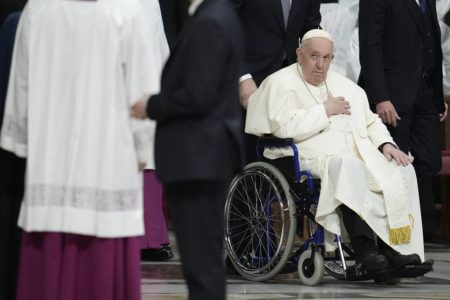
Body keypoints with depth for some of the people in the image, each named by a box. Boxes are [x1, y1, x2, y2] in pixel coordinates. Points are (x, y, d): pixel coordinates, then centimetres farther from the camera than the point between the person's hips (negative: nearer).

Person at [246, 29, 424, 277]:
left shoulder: (346, 86, 25)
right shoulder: (281, 83, 3)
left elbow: (371, 122, 29)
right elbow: (284, 126, -13)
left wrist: (385, 144, 7)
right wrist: (325, 111, -6)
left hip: (360, 156, 7)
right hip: (311, 159, -7)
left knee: (401, 171, -16)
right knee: (347, 166, -38)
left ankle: (394, 249, -22)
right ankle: (364, 249, -40)